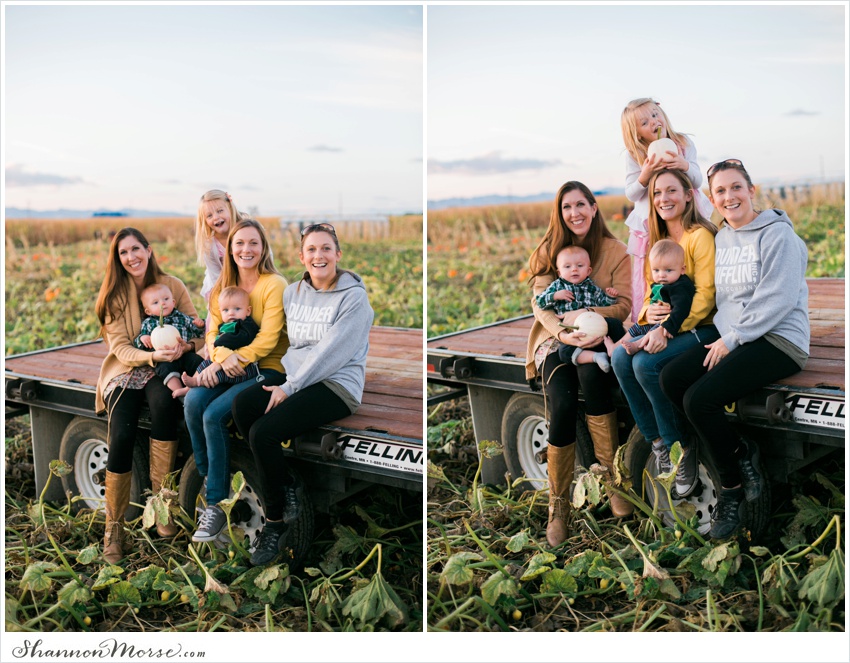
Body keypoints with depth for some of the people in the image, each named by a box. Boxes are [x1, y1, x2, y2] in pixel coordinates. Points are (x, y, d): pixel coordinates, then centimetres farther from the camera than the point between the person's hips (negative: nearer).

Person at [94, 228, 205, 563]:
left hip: (162, 370, 0)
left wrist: (184, 345, -24)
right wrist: (152, 355, -26)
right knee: (121, 436, -25)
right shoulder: (113, 294, 1)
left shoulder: (172, 285, 1)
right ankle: (114, 529, -10)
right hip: (125, 370, 0)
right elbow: (121, 348, -6)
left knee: (163, 400, -36)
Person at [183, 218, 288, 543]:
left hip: (267, 367, -6)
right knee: (193, 401, -24)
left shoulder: (274, 284, -9)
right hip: (229, 364, 6)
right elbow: (213, 330, 5)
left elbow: (267, 339, -15)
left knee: (214, 415, -25)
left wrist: (234, 360, -23)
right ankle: (205, 479, -7)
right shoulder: (223, 286, 13)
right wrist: (221, 356, -17)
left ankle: (216, 504, -13)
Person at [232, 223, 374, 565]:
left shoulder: (354, 297, -8)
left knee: (263, 432, -24)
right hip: (295, 373, 6)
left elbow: (331, 352, -15)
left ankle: (276, 520, -3)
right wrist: (286, 380, -2)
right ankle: (286, 486, -5)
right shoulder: (293, 293, 12)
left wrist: (290, 387, -17)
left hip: (337, 384, -6)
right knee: (242, 405, -24)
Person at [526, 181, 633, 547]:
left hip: (597, 338, 0)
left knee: (591, 374, -36)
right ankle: (559, 504, -12)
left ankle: (613, 475, -20)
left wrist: (585, 314, -19)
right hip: (555, 339, 0)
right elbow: (540, 304, -3)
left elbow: (624, 304, -2)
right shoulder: (549, 250, 6)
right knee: (562, 405, -27)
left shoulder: (615, 250, 4)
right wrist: (564, 333, -22)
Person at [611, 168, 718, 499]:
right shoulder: (658, 240, 15)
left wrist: (668, 330, -27)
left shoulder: (701, 236, -11)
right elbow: (652, 288, 14)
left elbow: (705, 295, -17)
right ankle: (658, 442, -10)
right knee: (620, 357, -18)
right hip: (666, 324, 7)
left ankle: (679, 447, -10)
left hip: (703, 327, -7)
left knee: (646, 363, -28)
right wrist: (648, 311, -11)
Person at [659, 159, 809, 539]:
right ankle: (742, 453, -1)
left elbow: (777, 299, -16)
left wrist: (731, 340, -15)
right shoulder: (721, 239, 15)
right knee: (671, 379, -12)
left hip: (779, 340, -8)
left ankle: (732, 487, -1)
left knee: (699, 399, -24)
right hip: (733, 338, 8)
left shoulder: (777, 234, -9)